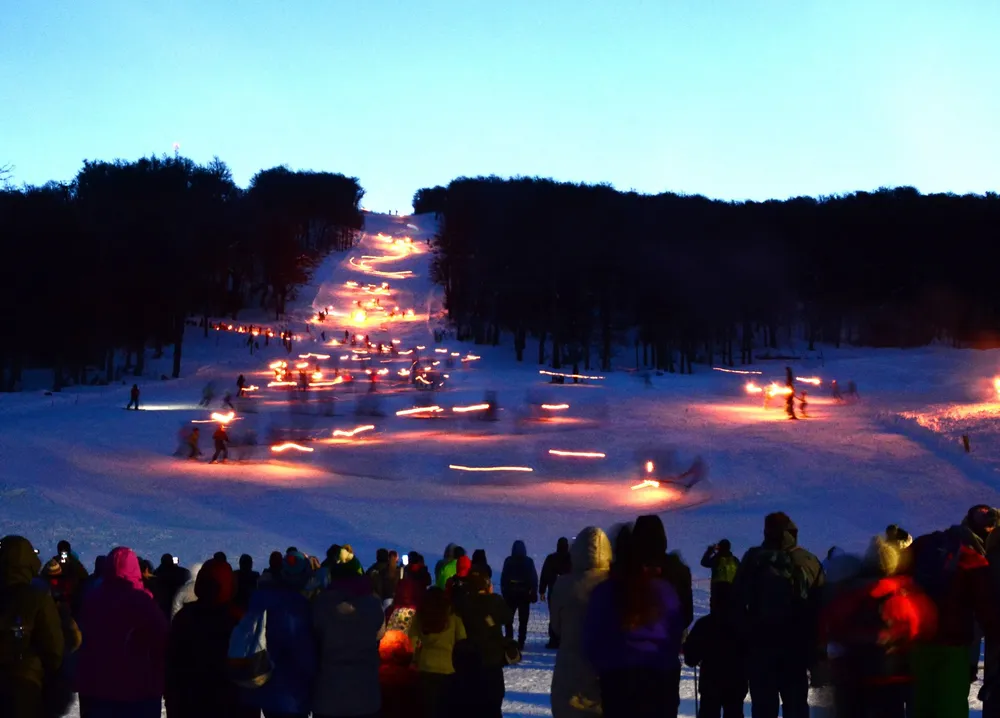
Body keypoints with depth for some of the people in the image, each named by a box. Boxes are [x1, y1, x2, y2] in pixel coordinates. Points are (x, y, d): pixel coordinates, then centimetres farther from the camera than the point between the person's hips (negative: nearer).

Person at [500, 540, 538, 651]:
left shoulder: (508, 560, -3)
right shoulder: (528, 561, -1)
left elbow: (503, 577, -4)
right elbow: (534, 578, -2)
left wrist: (503, 591, 1)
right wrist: (533, 593, 2)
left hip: (510, 594, 0)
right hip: (524, 594, 1)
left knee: (508, 618, 10)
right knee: (523, 620, 6)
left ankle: (509, 641, 0)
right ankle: (520, 643, 0)